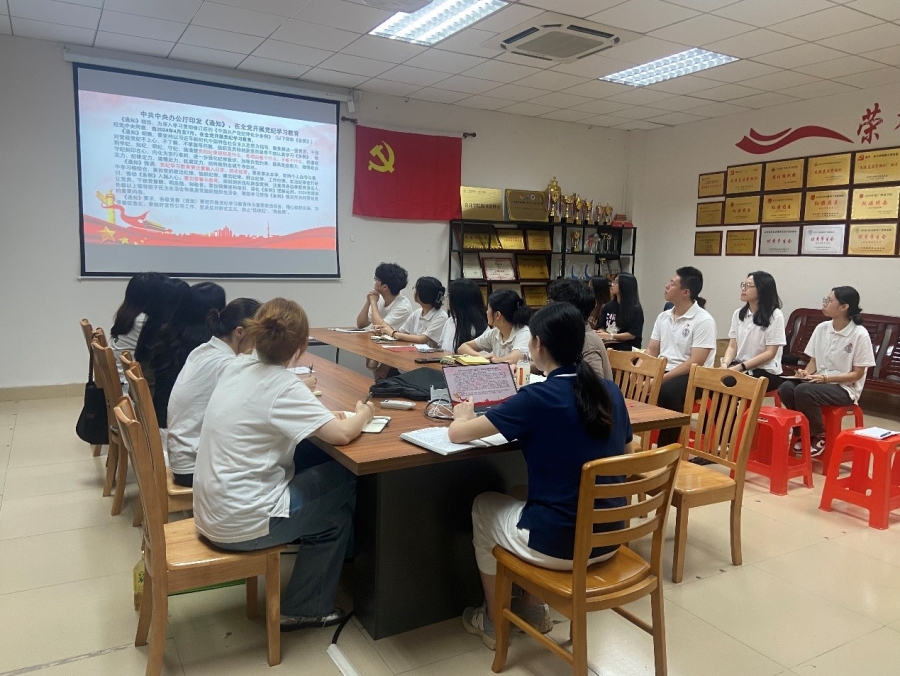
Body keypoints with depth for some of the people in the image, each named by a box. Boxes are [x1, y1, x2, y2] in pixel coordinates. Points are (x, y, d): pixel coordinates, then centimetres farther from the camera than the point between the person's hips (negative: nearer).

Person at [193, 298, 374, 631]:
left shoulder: (238, 366, 0)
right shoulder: (283, 387, -22)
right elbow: (342, 433, -28)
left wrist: (304, 395, 6)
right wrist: (364, 413, -7)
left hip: (211, 511, 8)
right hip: (241, 524, -8)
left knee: (323, 474, 20)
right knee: (342, 498, 12)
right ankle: (304, 609, 23)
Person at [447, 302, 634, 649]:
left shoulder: (537, 398, -19)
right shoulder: (611, 392, -1)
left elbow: (457, 433, -13)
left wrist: (463, 415, 10)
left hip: (558, 544, -6)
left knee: (483, 506, 23)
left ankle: (494, 621, 34)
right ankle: (534, 609, 39)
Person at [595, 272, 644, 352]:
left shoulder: (635, 309, -3)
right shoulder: (608, 307, 13)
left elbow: (632, 334, -8)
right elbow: (601, 327, 14)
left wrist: (610, 336, -16)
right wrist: (601, 333, -10)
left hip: (628, 350, -3)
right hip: (609, 347, 4)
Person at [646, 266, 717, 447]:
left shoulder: (703, 320, -11)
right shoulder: (663, 316, 11)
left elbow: (696, 362, -18)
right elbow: (651, 351, 11)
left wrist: (663, 379, -25)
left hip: (692, 377, -6)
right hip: (663, 373, 6)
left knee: (666, 392, -35)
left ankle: (666, 450, -20)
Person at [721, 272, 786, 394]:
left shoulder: (775, 315, -7)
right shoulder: (738, 314, 10)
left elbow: (770, 353, -12)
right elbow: (732, 347, 6)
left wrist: (740, 367, -21)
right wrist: (725, 364, -15)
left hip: (766, 372, -5)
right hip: (739, 369, 5)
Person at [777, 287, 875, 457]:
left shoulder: (860, 334, -12)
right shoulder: (821, 328, 3)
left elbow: (857, 374, -11)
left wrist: (825, 378, -21)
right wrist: (807, 372, -12)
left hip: (844, 388, -5)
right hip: (819, 382, 5)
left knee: (803, 391, -33)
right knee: (786, 388, -25)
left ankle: (819, 436, -8)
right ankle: (804, 432, -3)